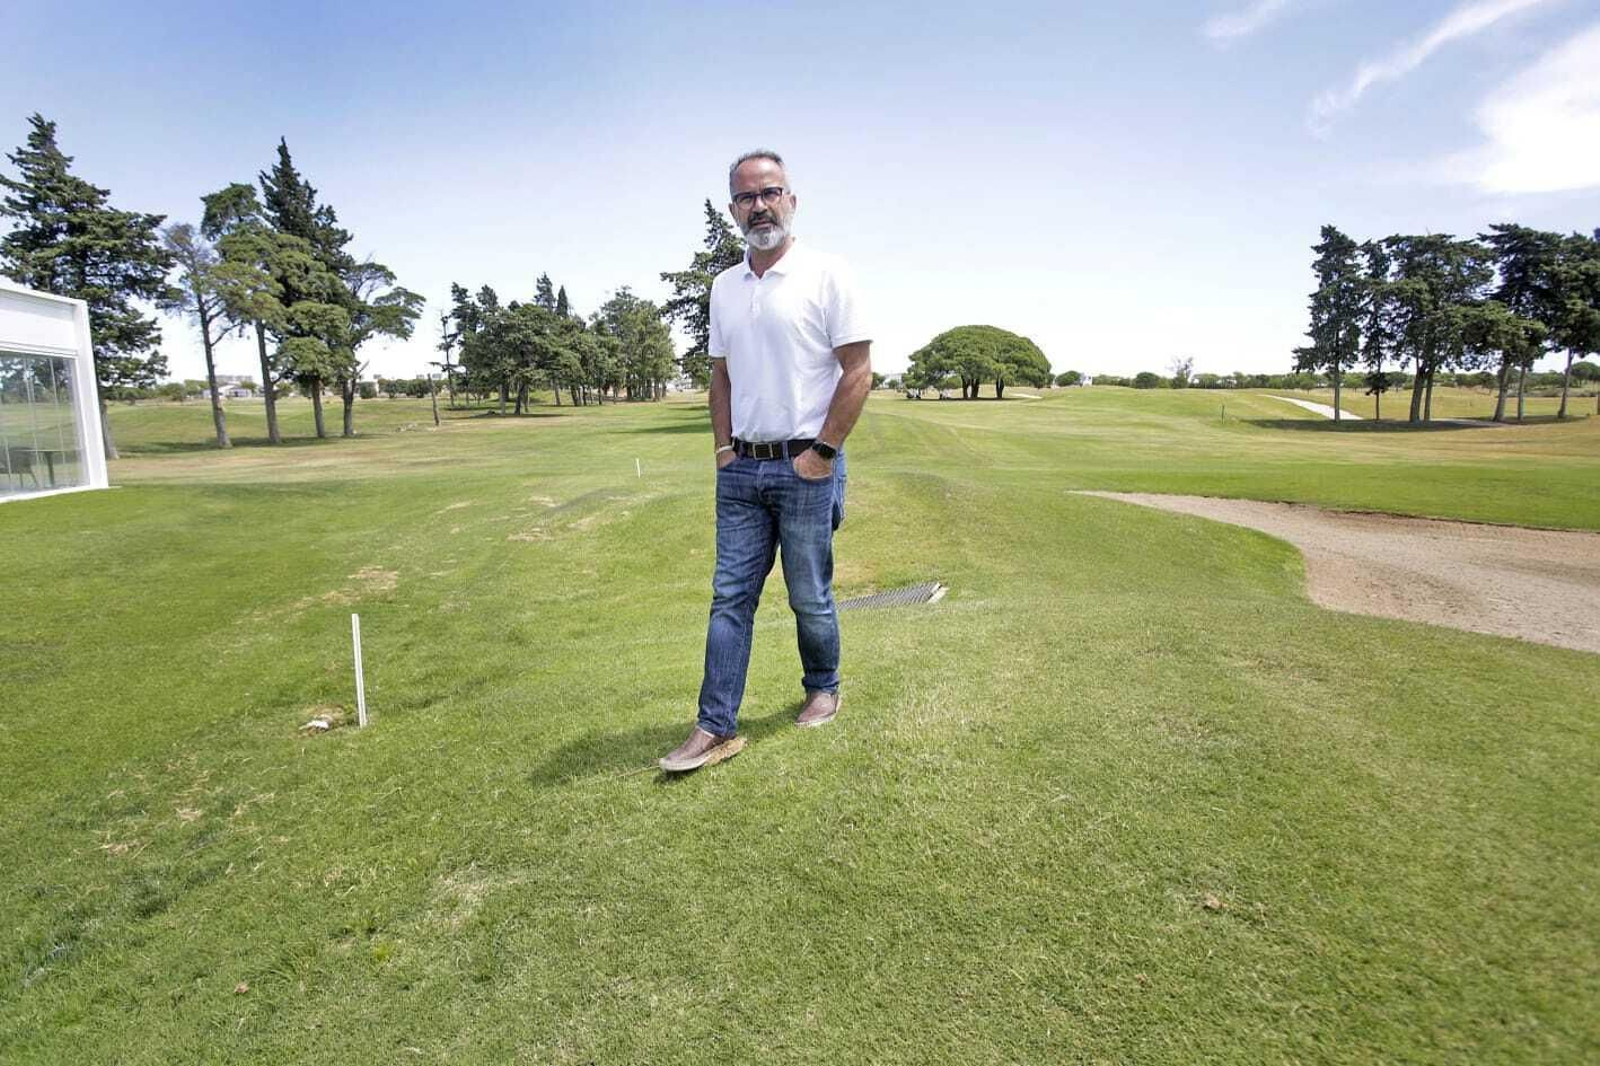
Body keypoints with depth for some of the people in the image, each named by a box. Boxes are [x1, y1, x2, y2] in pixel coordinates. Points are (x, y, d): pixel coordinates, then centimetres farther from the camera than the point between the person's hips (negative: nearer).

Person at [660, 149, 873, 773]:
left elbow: (858, 371, -8)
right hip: (741, 468, 5)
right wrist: (722, 448, 7)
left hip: (806, 466, -5)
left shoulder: (825, 275, -5)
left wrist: (822, 451, -13)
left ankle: (823, 689, 31)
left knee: (810, 598, 8)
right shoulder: (724, 287, 12)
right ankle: (716, 727, 10)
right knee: (729, 597, 3)